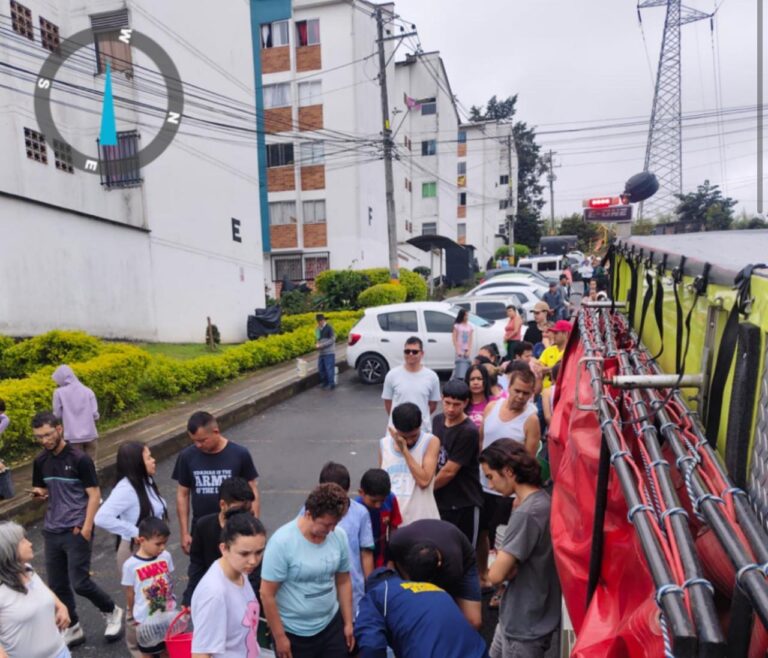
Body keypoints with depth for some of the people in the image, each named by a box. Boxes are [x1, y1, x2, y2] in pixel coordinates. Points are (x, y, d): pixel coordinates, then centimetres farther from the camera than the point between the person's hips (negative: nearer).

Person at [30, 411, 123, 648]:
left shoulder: (79, 459, -13)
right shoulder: (40, 462, 5)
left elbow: (94, 495, -11)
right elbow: (44, 492, 18)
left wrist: (86, 527, -17)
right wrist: (40, 493, -7)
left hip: (77, 531, -6)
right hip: (52, 531, 6)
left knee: (80, 582, -7)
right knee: (57, 585, 11)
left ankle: (112, 612, 18)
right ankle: (73, 629, 30)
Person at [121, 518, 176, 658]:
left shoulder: (166, 556, -7)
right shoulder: (131, 565, -18)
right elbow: (130, 593, -6)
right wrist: (134, 615, 5)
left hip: (168, 615, 3)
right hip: (146, 620, -3)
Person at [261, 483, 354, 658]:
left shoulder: (339, 536, -9)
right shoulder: (282, 541, -23)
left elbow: (343, 582, 4)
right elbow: (267, 594, -17)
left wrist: (348, 623, 7)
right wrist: (279, 637, -12)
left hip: (331, 625, 4)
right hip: (294, 632, -4)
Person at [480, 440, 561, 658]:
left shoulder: (526, 513, -27)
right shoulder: (543, 500, 1)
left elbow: (496, 574, -26)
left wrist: (501, 561, -7)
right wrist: (505, 558, -8)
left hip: (526, 626, -8)